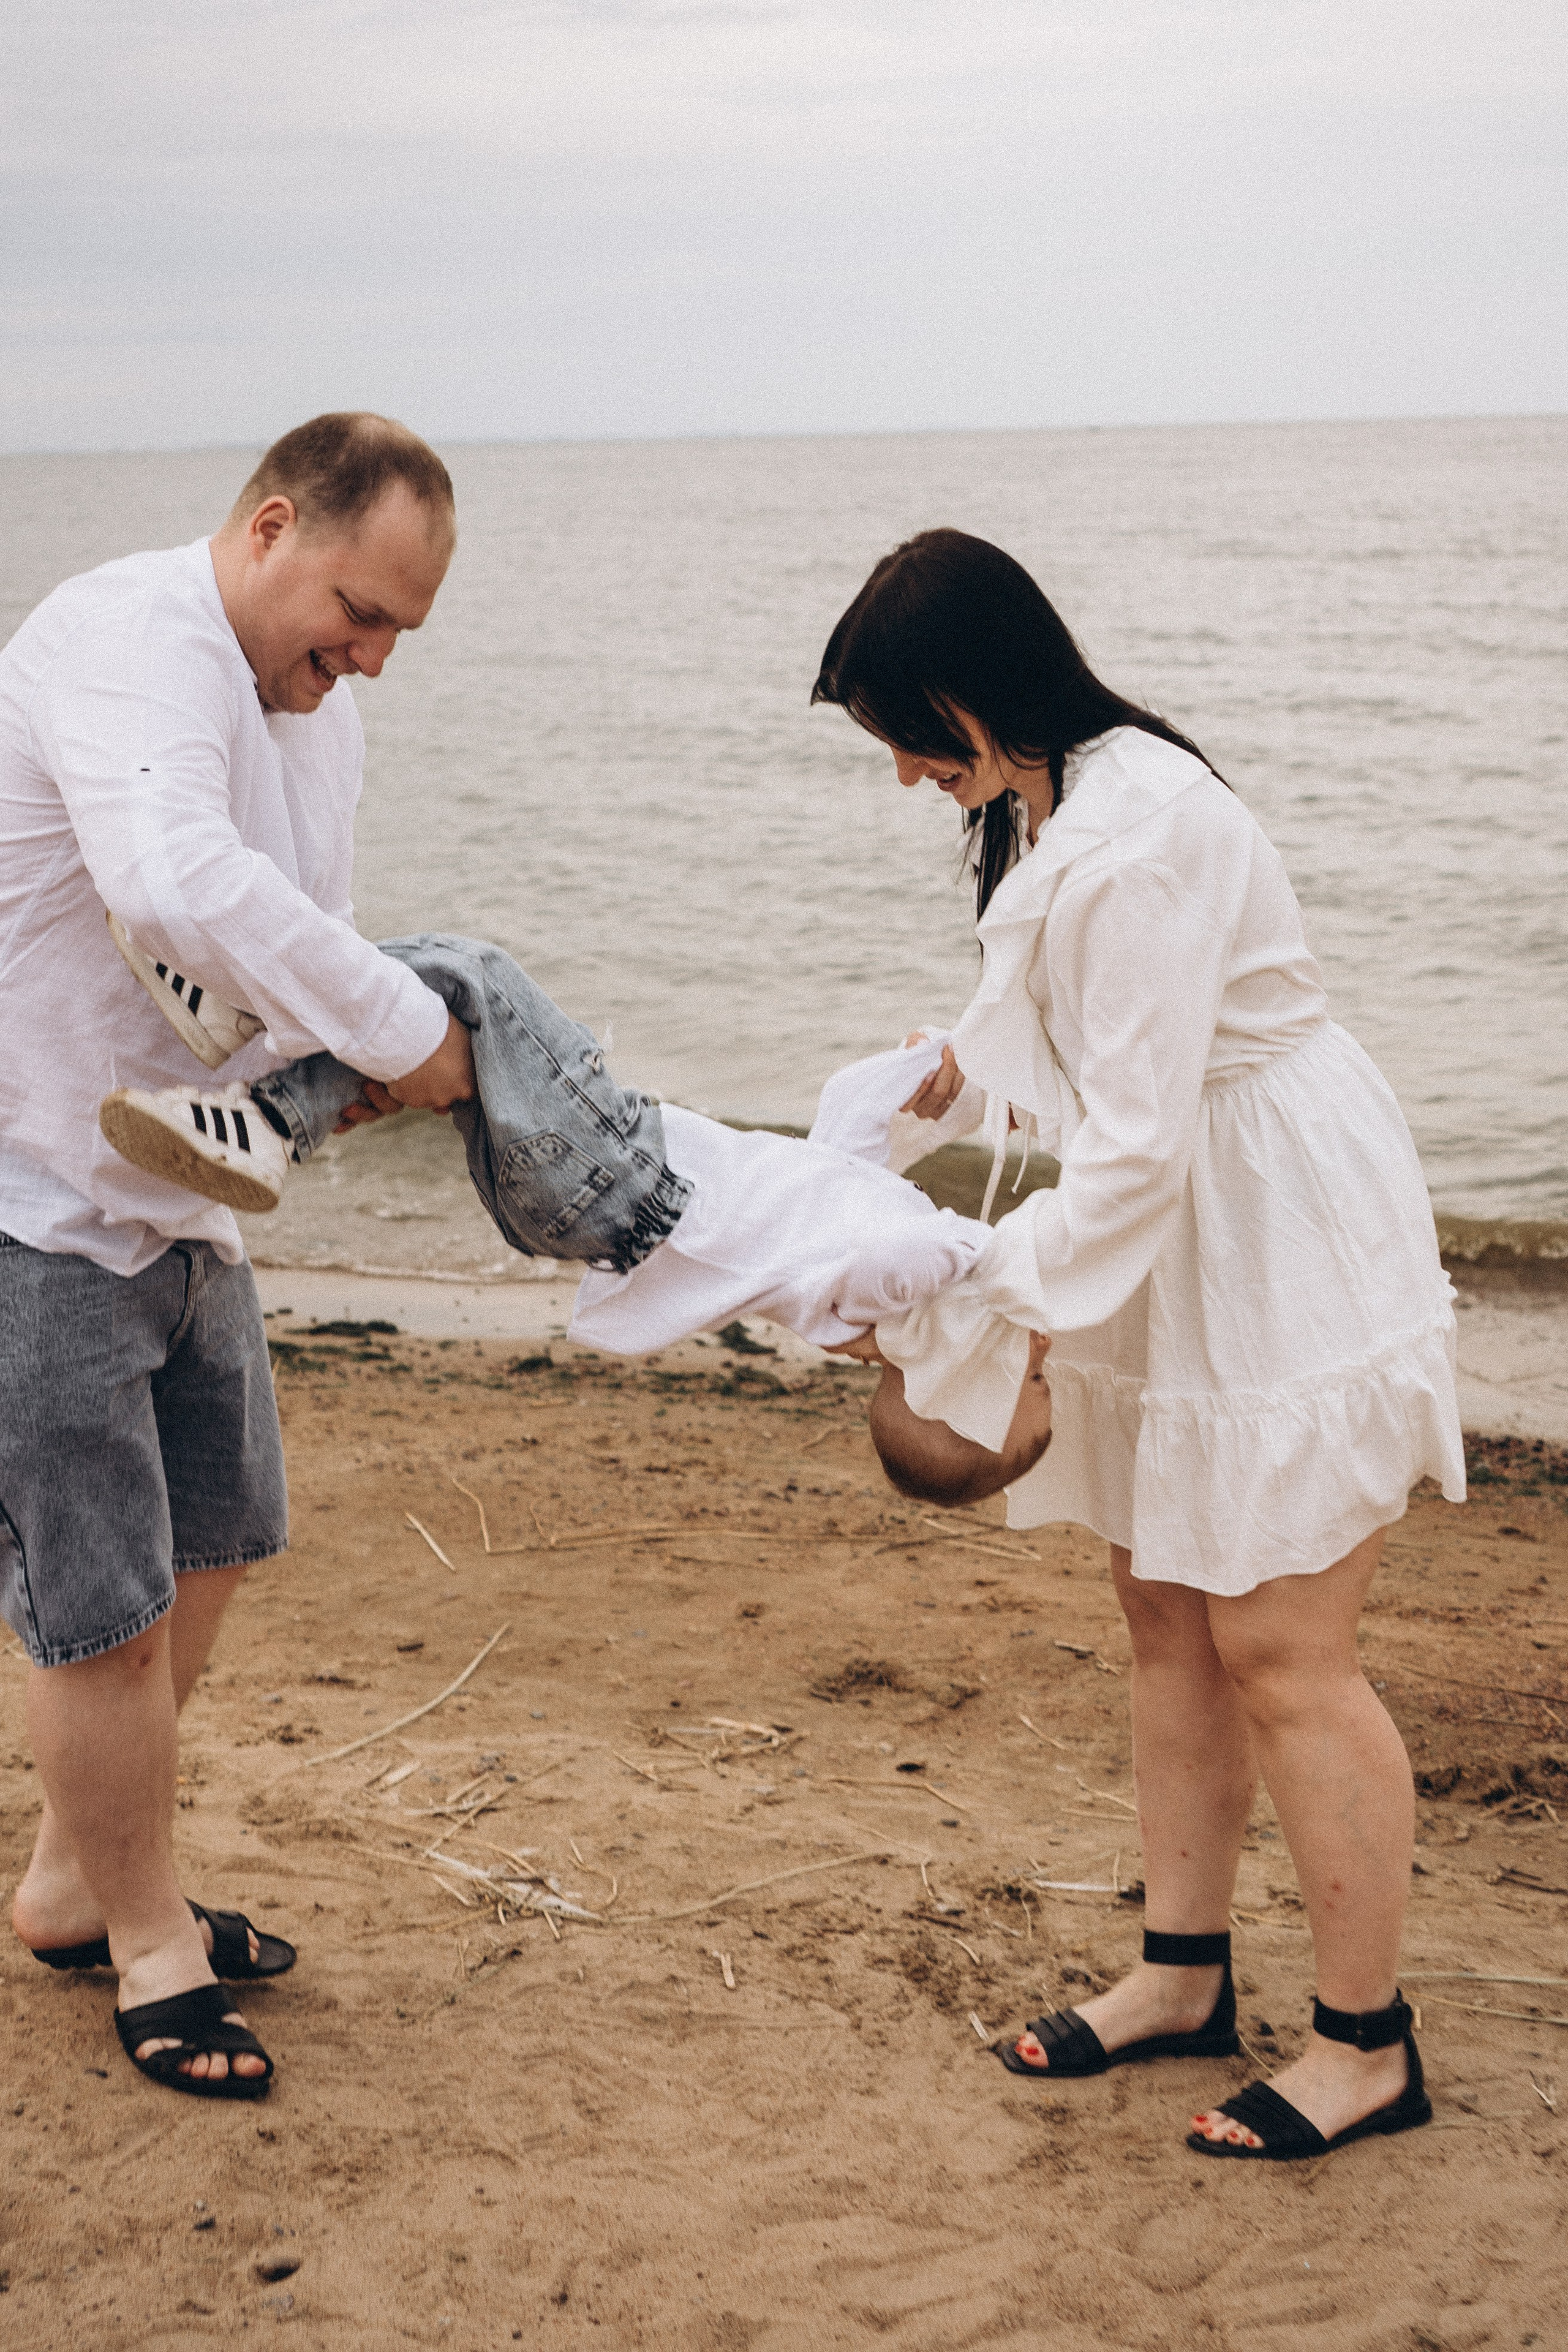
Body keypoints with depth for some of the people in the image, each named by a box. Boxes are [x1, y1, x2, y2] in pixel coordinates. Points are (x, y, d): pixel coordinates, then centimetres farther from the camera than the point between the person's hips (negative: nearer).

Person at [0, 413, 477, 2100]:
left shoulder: (316, 714, 8)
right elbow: (179, 886, -42)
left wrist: (347, 1072, -8)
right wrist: (400, 1028, -34)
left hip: (180, 1204, 10)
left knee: (209, 1545, 19)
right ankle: (143, 1938, 20)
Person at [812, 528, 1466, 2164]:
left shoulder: (1133, 838, -27)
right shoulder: (1042, 803, 5)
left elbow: (1135, 1145, -28)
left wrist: (965, 1301, -24)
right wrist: (967, 1063, 22)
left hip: (1286, 1259, -10)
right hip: (1178, 1259, 10)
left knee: (1278, 1654, -3)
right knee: (1167, 1614, 15)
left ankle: (1365, 2044, 12)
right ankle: (1183, 1978, 29)